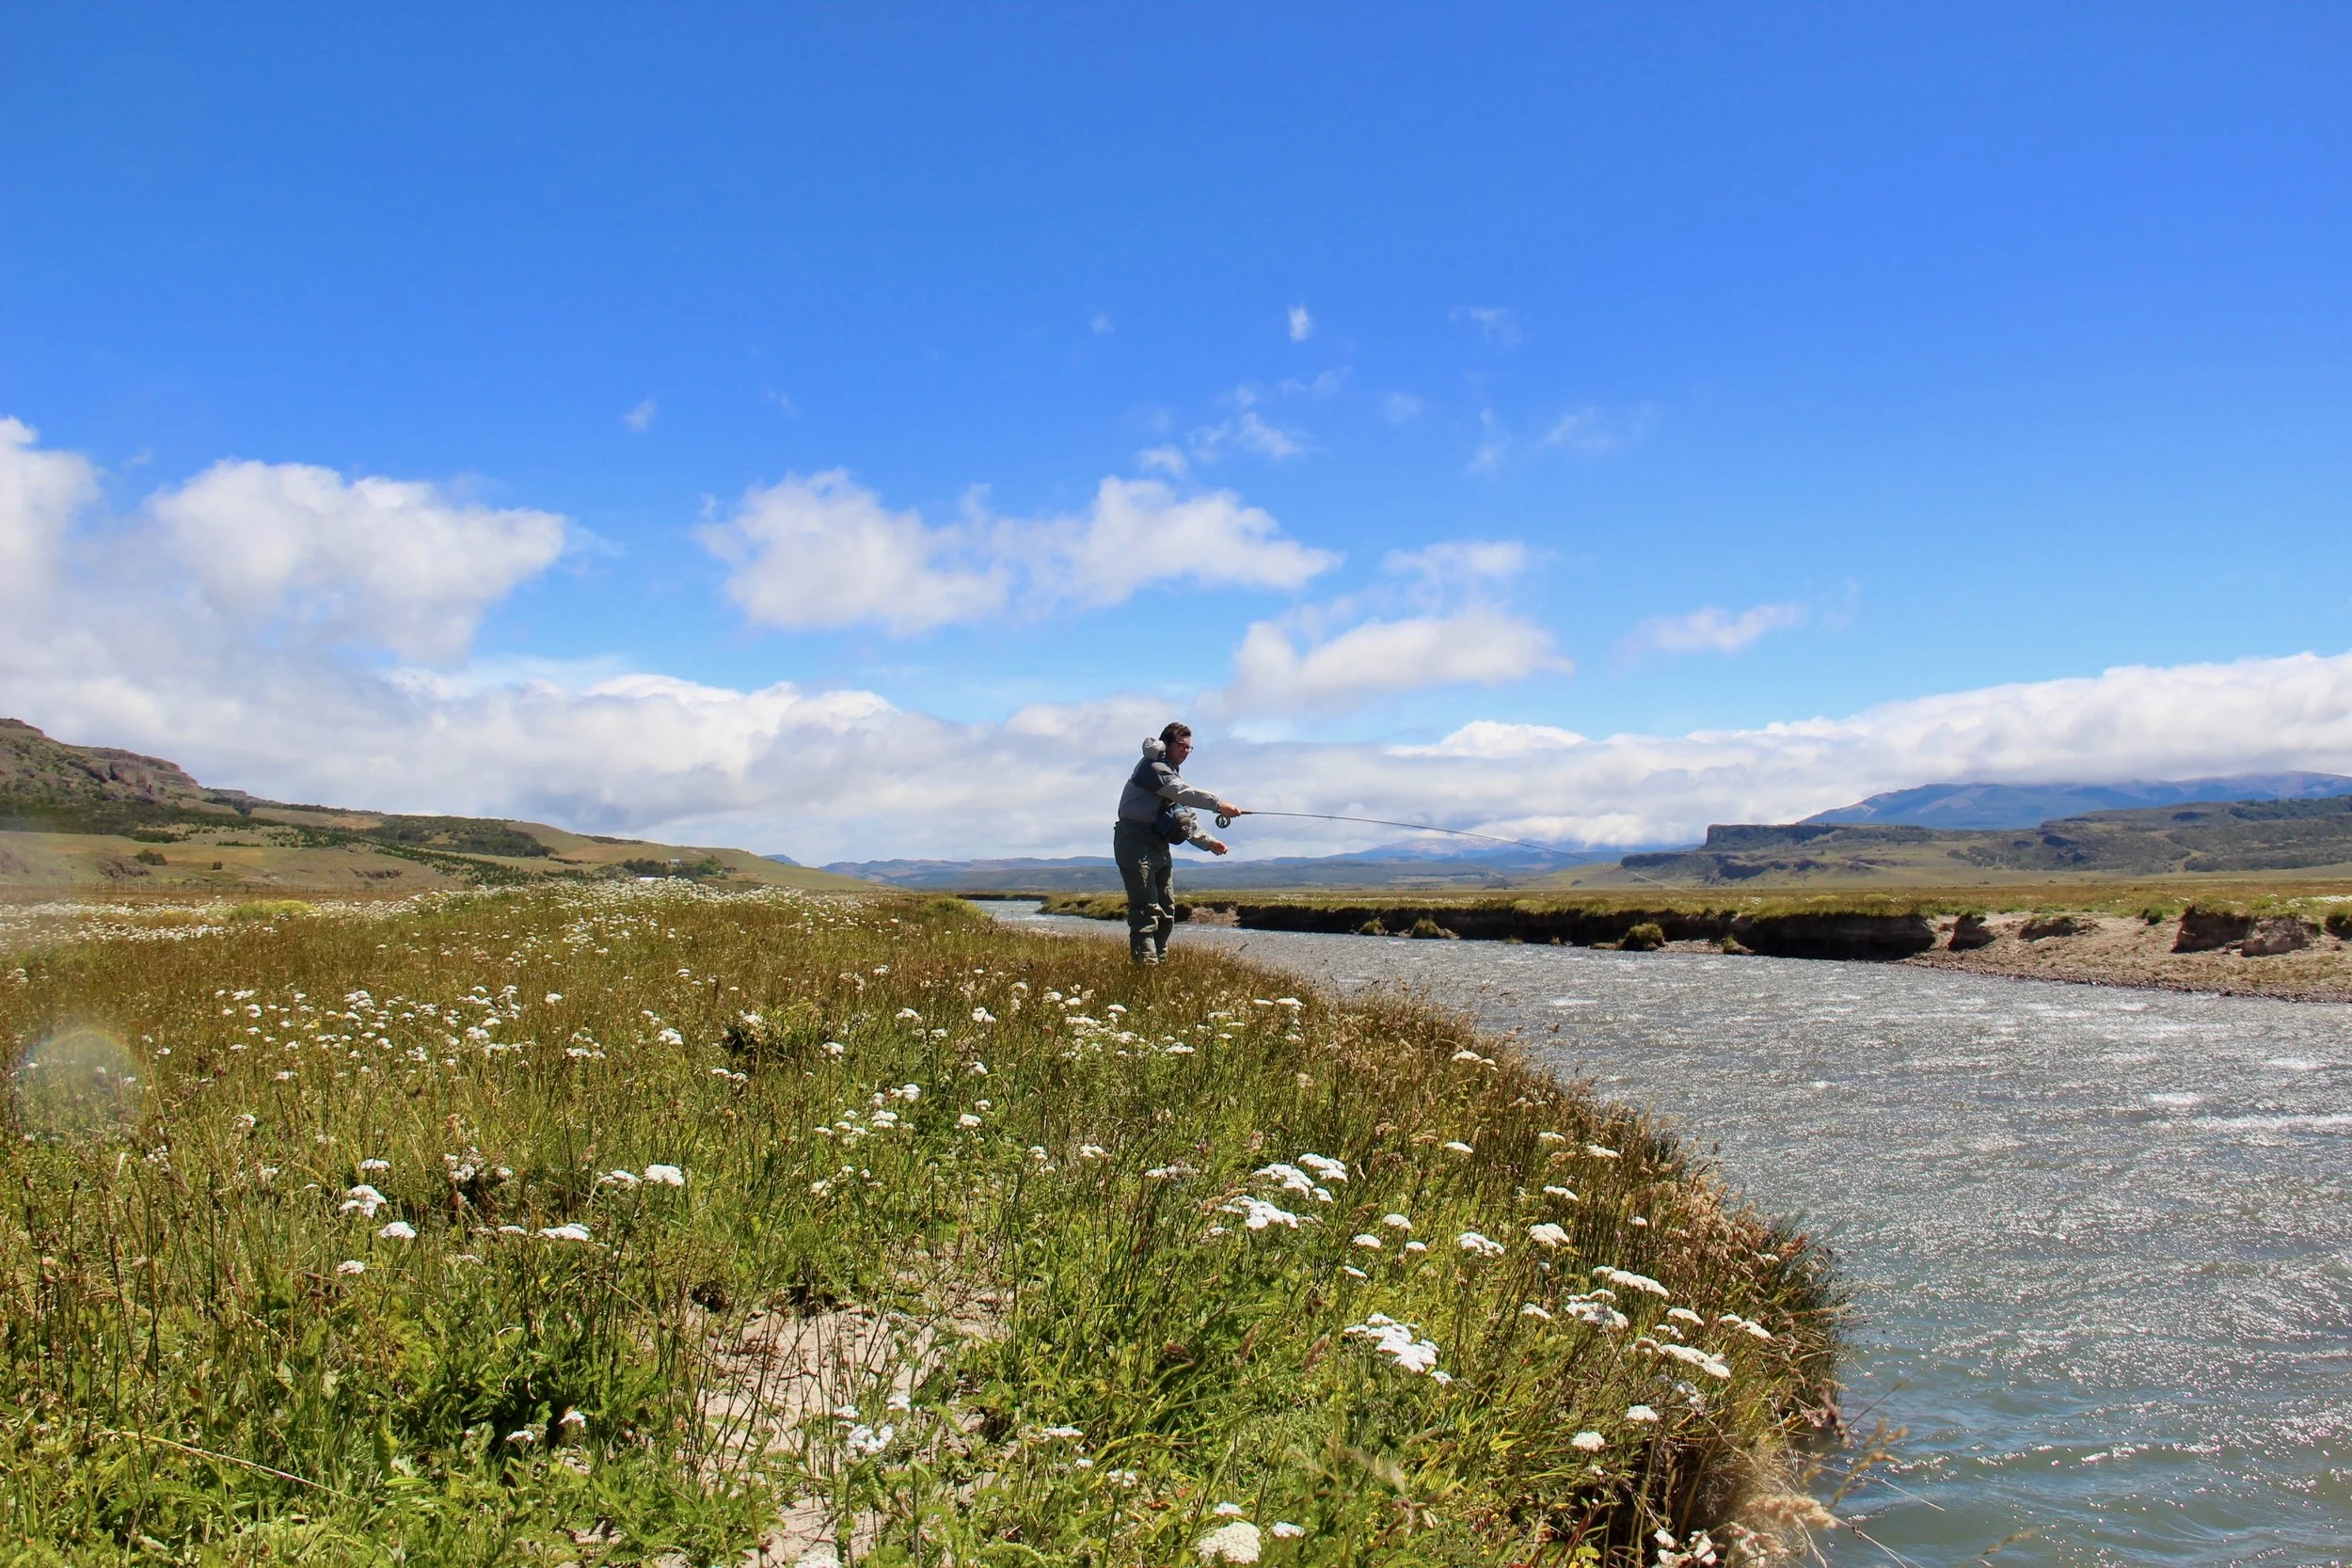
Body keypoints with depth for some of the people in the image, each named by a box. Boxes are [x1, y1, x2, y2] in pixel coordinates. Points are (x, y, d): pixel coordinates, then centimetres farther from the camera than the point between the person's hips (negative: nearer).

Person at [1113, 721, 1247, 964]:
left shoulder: (1173, 774, 22)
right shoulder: (1152, 766, -9)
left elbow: (1187, 818, 18)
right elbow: (1184, 793, -25)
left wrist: (1207, 842, 5)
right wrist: (1218, 805, -30)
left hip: (1160, 846, 10)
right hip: (1136, 842, -10)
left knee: (1166, 911, 9)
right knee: (1147, 909, -16)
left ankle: (1159, 961, 14)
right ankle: (1146, 964, -19)